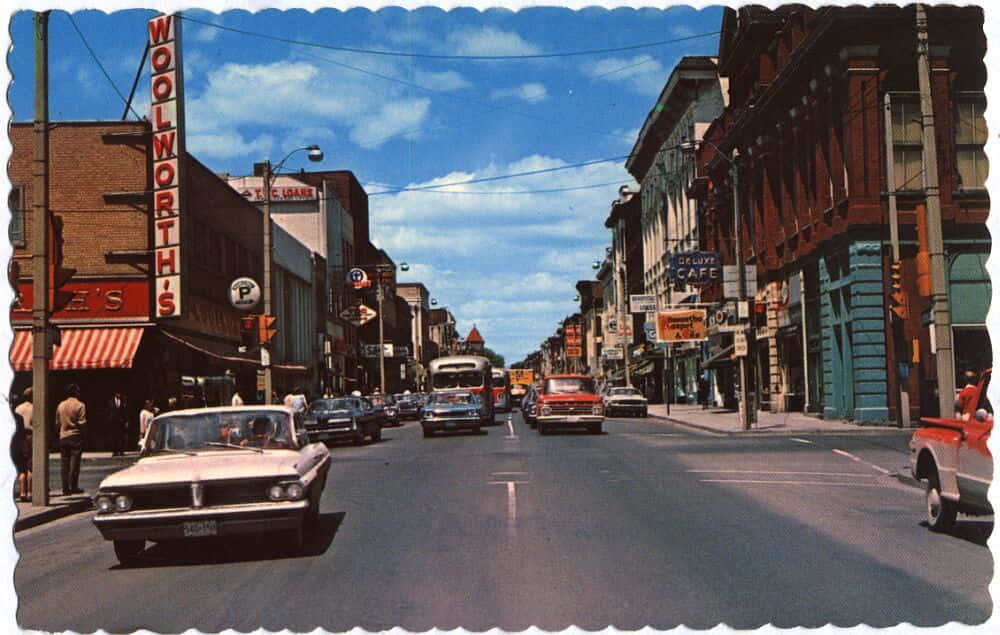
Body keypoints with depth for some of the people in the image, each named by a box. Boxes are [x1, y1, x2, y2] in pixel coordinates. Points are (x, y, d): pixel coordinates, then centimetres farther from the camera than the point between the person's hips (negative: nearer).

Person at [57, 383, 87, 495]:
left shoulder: (60, 405, 8)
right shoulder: (80, 405, -8)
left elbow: (57, 422, 12)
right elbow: (82, 423, -12)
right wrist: (83, 433, 2)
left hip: (63, 437, 5)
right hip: (76, 436, -5)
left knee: (64, 462, 7)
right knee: (75, 461, -1)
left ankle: (65, 488, 7)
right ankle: (73, 487, -2)